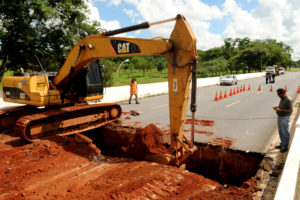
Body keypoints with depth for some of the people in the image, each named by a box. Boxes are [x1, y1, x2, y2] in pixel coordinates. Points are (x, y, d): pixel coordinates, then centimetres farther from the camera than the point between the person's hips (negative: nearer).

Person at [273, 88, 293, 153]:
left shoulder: (288, 100, -19)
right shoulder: (282, 99, 8)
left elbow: (290, 110, -22)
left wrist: (280, 110, -26)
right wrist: (277, 108, 3)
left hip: (285, 118, -9)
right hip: (279, 117, 9)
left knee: (285, 133, 3)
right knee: (281, 132, 17)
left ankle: (285, 147, 13)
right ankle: (282, 144, 30)